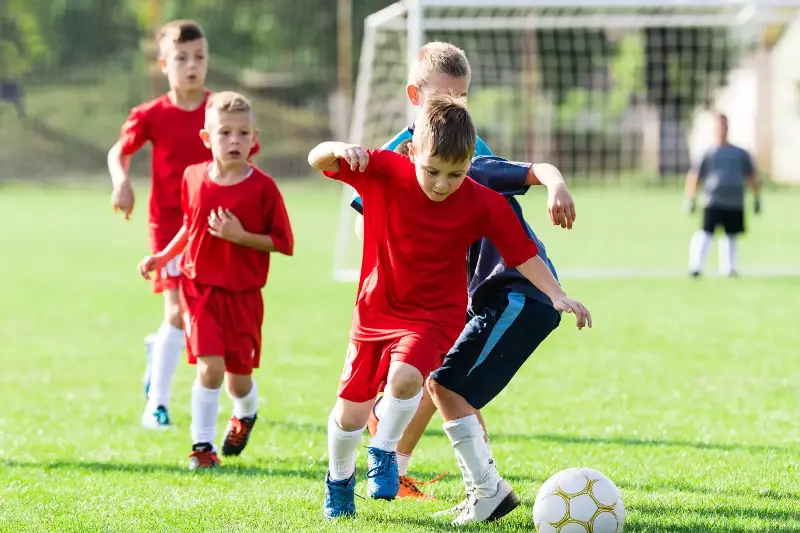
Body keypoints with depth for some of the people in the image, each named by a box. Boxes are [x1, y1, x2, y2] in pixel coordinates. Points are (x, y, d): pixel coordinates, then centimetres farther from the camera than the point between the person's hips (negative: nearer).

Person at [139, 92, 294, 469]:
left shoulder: (262, 187, -12)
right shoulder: (193, 177, -1)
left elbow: (283, 243, -10)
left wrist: (240, 236, -21)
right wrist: (163, 257, 10)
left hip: (243, 294, -1)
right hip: (199, 287, 1)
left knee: (238, 378, 10)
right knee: (210, 367, -15)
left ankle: (246, 415, 45)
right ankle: (202, 445, -2)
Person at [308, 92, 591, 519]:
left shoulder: (483, 204, -16)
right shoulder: (384, 171, -15)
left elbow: (523, 254, -9)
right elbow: (317, 160, -14)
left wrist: (557, 295, -18)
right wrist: (341, 150, -35)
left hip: (435, 315, -2)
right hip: (376, 309, 2)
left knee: (404, 377, -32)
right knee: (350, 412, 7)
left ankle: (384, 452, -3)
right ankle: (338, 480, 38)